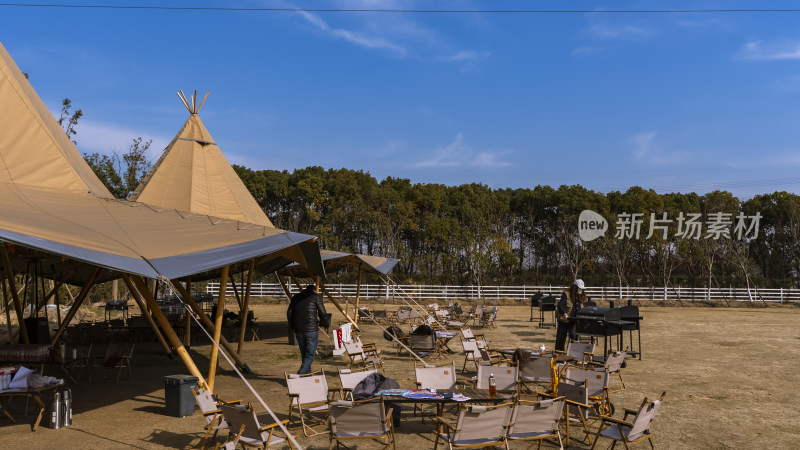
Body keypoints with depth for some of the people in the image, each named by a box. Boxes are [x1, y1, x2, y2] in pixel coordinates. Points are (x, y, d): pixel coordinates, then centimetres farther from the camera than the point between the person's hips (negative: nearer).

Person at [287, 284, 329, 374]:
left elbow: (289, 313, 12)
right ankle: (300, 375, -14)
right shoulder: (316, 296, 1)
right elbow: (322, 313, -4)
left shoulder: (296, 297, 14)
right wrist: (326, 324, 12)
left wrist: (292, 327, 22)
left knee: (304, 354, 17)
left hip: (298, 330, 5)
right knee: (310, 354, 0)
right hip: (311, 329, -5)